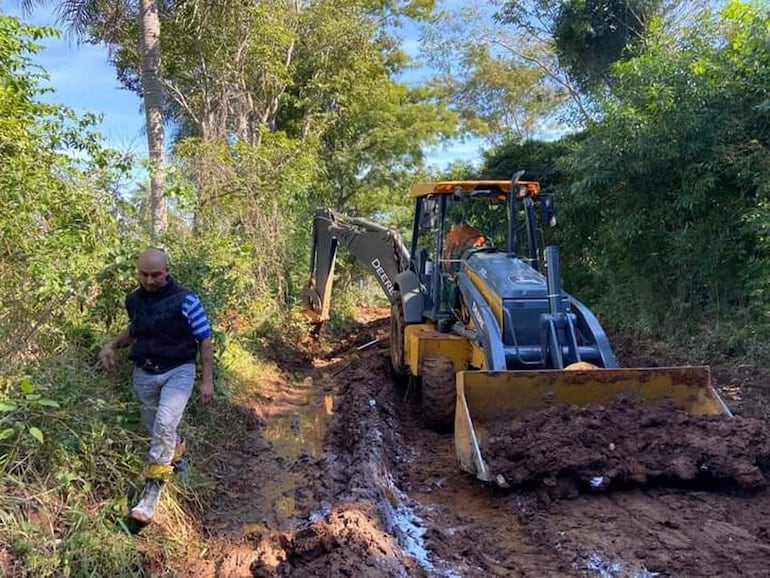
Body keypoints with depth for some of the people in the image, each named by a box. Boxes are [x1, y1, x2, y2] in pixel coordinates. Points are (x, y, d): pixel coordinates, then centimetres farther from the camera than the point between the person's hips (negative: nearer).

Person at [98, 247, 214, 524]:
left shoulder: (185, 300, -14)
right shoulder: (133, 299, 2)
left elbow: (205, 340, -7)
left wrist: (207, 380, -8)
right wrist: (113, 344, 3)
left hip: (178, 371, -5)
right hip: (144, 373, 5)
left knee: (164, 426, -24)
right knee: (156, 429, 18)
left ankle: (152, 491, -16)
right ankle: (177, 454, 49)